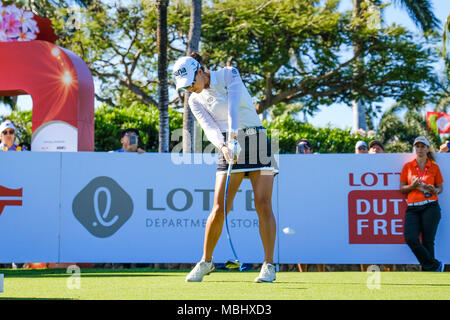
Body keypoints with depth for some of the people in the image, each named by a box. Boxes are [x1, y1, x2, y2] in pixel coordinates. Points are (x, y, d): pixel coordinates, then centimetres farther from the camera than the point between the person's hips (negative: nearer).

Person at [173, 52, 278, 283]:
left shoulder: (229, 74, -2)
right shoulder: (195, 101, 5)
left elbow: (234, 104, -20)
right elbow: (209, 128, -10)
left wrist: (233, 134, -35)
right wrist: (223, 146, -31)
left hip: (256, 140, -2)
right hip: (229, 146, 2)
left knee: (263, 204, -10)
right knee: (219, 208, -8)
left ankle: (269, 265, -5)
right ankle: (206, 261, 9)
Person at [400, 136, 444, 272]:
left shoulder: (434, 167, 9)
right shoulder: (407, 166, 11)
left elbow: (440, 188, 16)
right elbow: (402, 188, 12)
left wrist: (434, 190, -7)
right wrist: (413, 186, -8)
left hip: (430, 206, -1)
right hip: (412, 208, 1)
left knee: (427, 241, -5)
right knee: (410, 239, -16)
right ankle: (435, 265, -3)